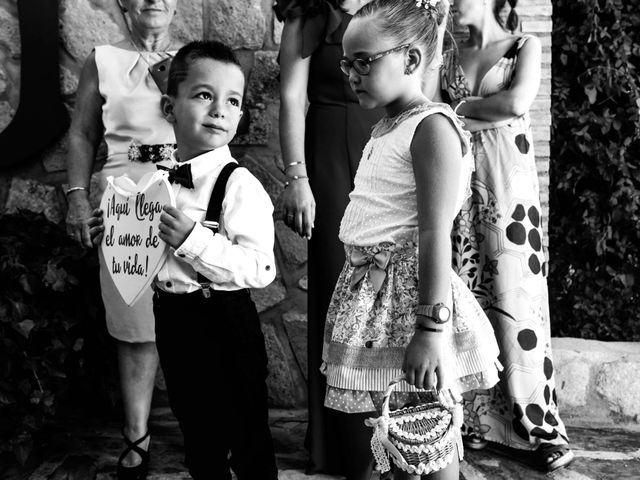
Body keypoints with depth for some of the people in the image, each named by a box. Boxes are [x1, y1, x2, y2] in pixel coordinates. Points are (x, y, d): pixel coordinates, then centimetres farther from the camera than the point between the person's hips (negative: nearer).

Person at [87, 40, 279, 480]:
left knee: (246, 435, 9)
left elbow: (261, 269, -26)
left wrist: (193, 239, -31)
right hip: (171, 317, 6)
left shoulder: (240, 185, -18)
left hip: (225, 323, -6)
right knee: (197, 432, 23)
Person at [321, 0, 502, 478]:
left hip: (409, 296, -9)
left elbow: (435, 235, -21)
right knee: (360, 433, 16)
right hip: (368, 293, 9)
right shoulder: (386, 128, 14)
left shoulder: (432, 126, -14)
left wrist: (431, 328, -23)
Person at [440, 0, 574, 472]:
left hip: (508, 189, -4)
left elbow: (516, 104, -13)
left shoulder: (525, 47, 4)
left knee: (514, 299, -5)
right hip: (460, 188, 4)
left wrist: (463, 107, -3)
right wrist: (491, 111, -3)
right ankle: (475, 421, 13)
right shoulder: (451, 58, 15)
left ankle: (543, 428, 5)